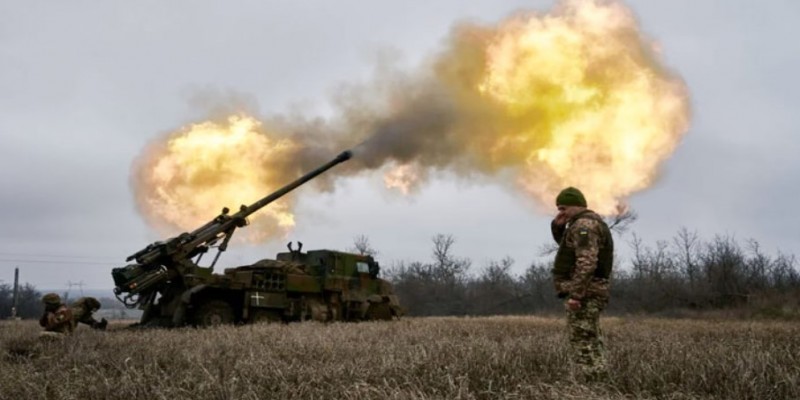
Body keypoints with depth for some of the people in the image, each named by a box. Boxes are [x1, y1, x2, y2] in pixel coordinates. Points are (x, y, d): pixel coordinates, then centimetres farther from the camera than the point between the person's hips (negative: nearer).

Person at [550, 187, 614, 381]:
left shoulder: (584, 224, -15)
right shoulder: (590, 223, 19)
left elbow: (587, 262, -26)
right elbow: (566, 245, 33)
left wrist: (575, 295, -28)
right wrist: (558, 226, 14)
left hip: (583, 293, -11)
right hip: (588, 293, 11)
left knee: (583, 345, -9)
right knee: (591, 344, 12)